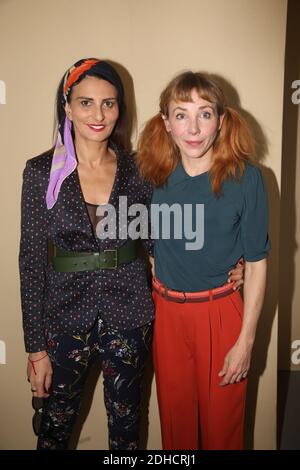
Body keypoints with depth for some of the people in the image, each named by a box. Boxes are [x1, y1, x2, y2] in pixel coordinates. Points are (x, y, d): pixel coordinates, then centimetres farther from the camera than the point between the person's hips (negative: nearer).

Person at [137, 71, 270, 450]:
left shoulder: (244, 177, -12)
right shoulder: (155, 175, -3)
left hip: (220, 314, -2)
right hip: (166, 313, 3)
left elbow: (256, 263, -9)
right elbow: (148, 251, 7)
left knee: (222, 422, 16)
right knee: (175, 418, 20)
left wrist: (246, 340, -9)